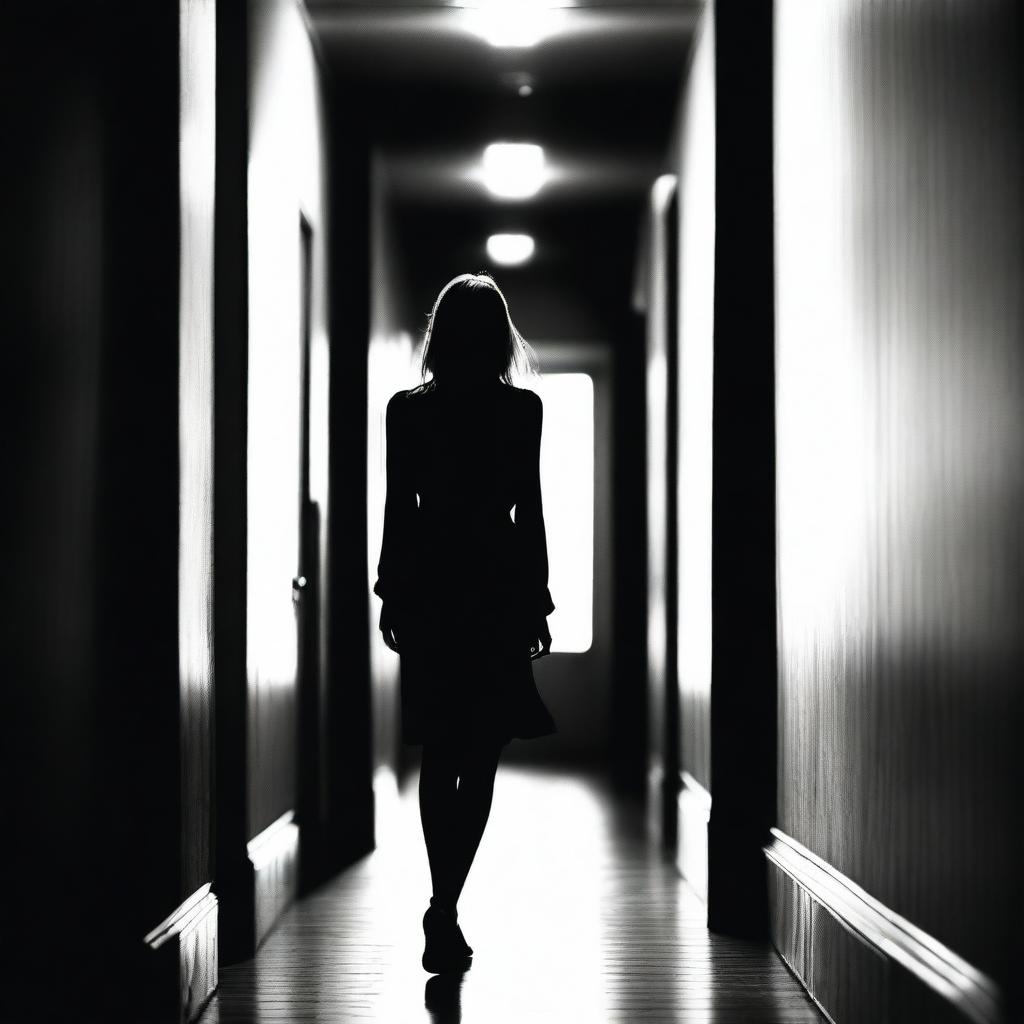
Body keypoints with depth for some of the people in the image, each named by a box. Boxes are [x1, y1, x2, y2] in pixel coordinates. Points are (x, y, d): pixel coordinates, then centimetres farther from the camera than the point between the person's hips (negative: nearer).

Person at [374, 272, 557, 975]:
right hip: (499, 592, -2)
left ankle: (445, 909, 14)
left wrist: (391, 596, 7)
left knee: (440, 757, 11)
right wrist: (538, 601, 4)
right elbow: (529, 513, -3)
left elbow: (398, 510, 0)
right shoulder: (522, 410, -4)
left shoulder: (408, 410, -1)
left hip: (428, 592, 2)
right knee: (479, 759, 1)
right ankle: (446, 906, -12)